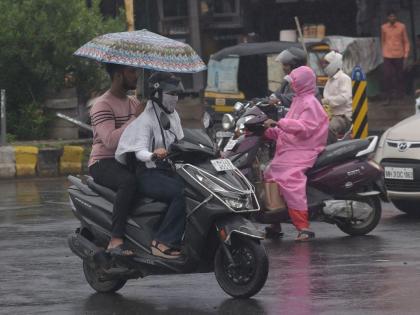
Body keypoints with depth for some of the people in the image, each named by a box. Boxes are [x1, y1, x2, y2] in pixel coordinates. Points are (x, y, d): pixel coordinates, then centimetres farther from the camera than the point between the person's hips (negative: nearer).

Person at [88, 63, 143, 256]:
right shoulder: (103, 105, -8)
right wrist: (135, 119, -21)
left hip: (128, 162, 8)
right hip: (104, 163, -8)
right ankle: (116, 242, -41)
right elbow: (110, 140, -22)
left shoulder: (134, 103, 20)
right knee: (128, 181, -39)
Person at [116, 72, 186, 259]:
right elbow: (139, 151, -19)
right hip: (148, 174, -8)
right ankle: (162, 242, -32)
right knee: (182, 194, -33)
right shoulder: (146, 120, -8)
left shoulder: (173, 117, 17)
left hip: (170, 170, 8)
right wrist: (153, 155, -41)